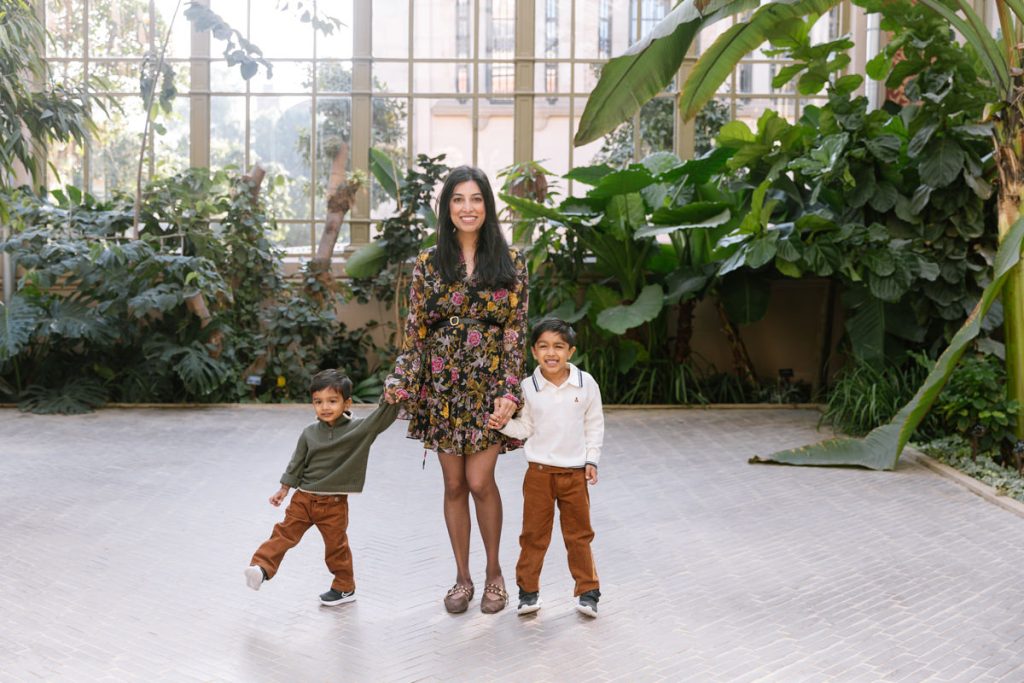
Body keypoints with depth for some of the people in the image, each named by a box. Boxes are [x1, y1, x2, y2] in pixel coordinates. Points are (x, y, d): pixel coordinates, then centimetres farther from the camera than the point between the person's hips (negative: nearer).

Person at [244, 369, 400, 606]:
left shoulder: (359, 428, -9)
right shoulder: (310, 433, 0)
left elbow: (383, 418, -20)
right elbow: (297, 463, 8)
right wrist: (284, 489, 10)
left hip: (334, 503, -2)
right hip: (304, 497, 2)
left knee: (337, 546, 10)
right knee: (285, 533, -4)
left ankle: (345, 588, 26)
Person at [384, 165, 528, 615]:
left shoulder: (509, 262, 1)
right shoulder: (428, 264, 4)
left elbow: (516, 332, -3)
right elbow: (415, 330, 5)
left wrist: (509, 390, -11)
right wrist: (401, 381, -4)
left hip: (489, 385, -2)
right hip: (442, 386, 2)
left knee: (479, 481, -6)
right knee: (454, 484, 7)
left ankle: (494, 572, 16)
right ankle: (463, 577, 22)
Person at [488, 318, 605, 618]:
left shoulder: (586, 384, -5)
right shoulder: (528, 388, -6)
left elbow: (594, 425, 4)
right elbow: (525, 428, 1)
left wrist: (591, 460, 1)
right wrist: (505, 424, -18)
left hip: (575, 472, 0)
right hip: (539, 470, 0)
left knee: (579, 534, 11)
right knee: (534, 534, 8)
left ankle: (587, 591, 22)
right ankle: (528, 590, 21)